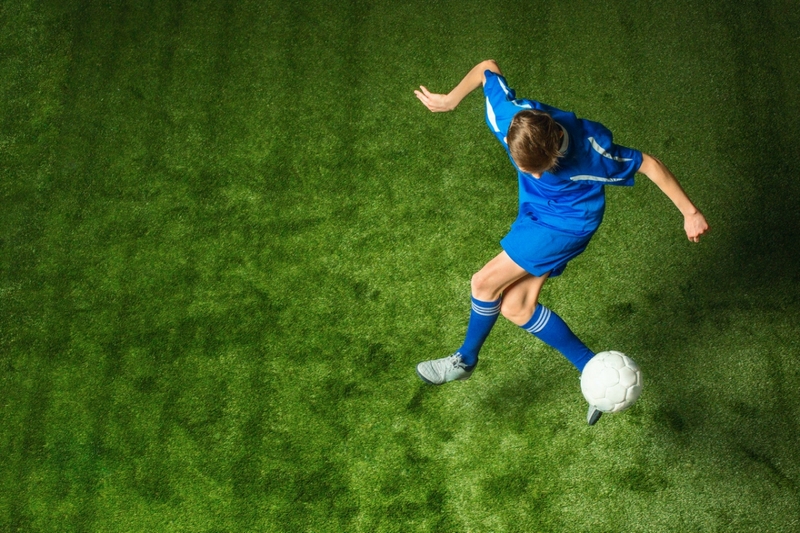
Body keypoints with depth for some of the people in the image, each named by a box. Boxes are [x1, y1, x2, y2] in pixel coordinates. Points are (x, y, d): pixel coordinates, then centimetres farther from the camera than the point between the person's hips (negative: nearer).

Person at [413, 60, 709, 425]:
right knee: (515, 308, 1)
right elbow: (488, 68, -7)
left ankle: (466, 360, 19)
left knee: (485, 283, -10)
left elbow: (649, 165, -20)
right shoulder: (508, 115, -25)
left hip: (568, 223, -6)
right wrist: (450, 100, 5)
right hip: (535, 214, 6)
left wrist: (690, 213, -14)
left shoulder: (589, 150, -34)